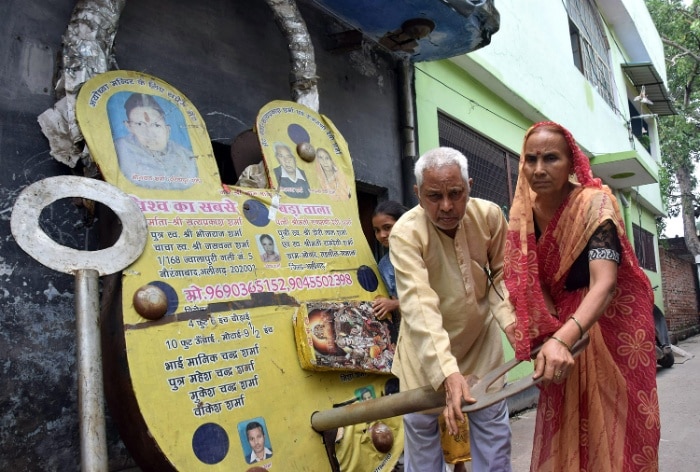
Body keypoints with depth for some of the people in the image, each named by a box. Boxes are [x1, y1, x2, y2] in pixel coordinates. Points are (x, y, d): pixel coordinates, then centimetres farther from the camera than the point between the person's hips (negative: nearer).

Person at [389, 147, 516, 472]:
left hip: (480, 334, 3)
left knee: (492, 415, 10)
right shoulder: (405, 233, -29)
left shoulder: (490, 216, -16)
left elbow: (501, 274, -2)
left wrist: (508, 317, -21)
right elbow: (419, 304, -39)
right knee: (420, 420, 7)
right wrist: (447, 372, -49)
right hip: (427, 343, -3)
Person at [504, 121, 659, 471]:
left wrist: (563, 339, -51)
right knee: (567, 431, 11)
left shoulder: (595, 203, -21)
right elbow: (535, 282, -4)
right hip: (563, 324, 4)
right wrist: (552, 336, -21)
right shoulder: (524, 213, -6)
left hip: (611, 324, -4)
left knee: (614, 429, 2)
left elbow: (605, 284, -35)